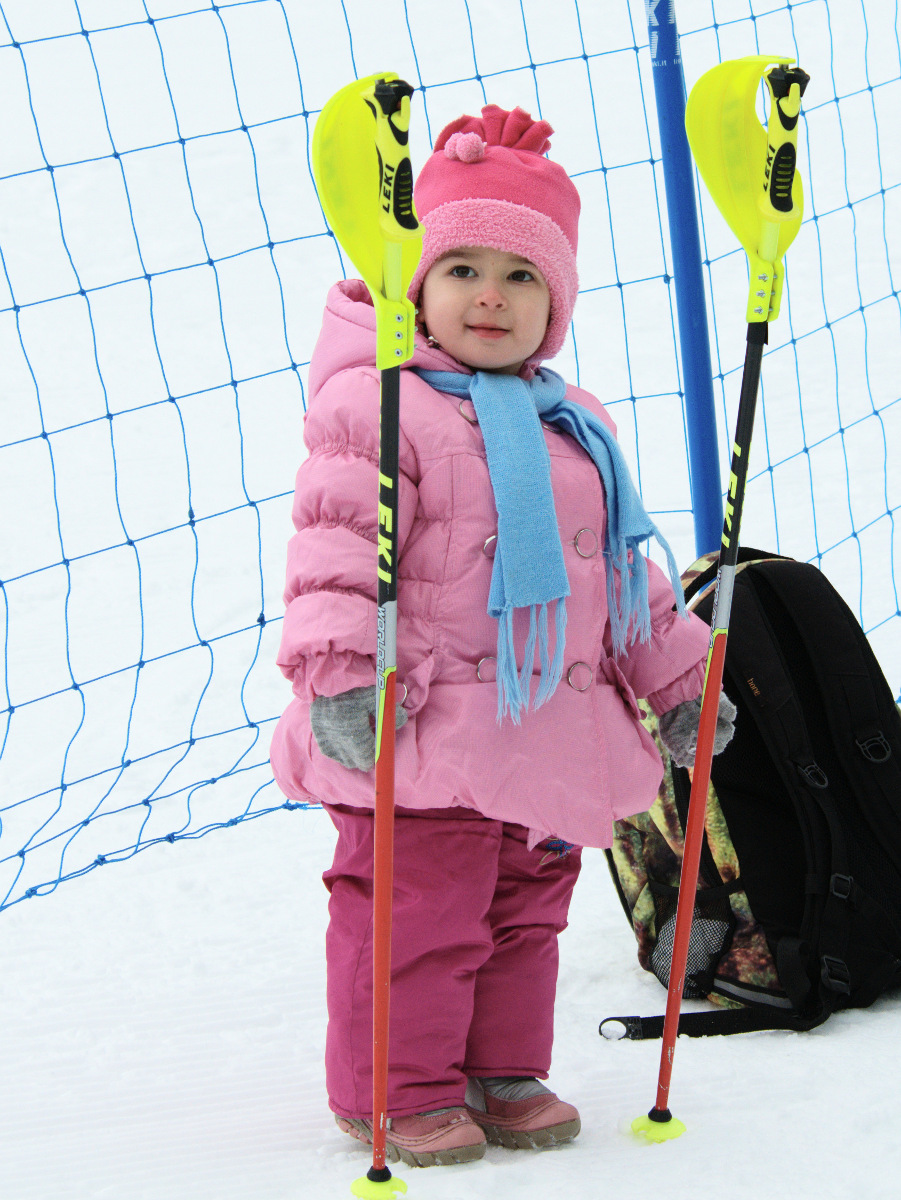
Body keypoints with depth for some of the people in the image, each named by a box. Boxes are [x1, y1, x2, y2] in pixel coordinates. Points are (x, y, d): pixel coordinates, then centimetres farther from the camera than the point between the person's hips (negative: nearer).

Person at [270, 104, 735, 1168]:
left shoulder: (575, 426, 16)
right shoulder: (375, 403, -9)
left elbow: (622, 565, 23)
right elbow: (336, 545, -18)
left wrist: (675, 677, 22)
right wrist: (340, 676, -29)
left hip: (549, 729, 7)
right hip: (429, 733, -7)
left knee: (525, 909, 15)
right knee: (419, 912, -2)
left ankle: (503, 1072, 29)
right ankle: (401, 1088, 13)